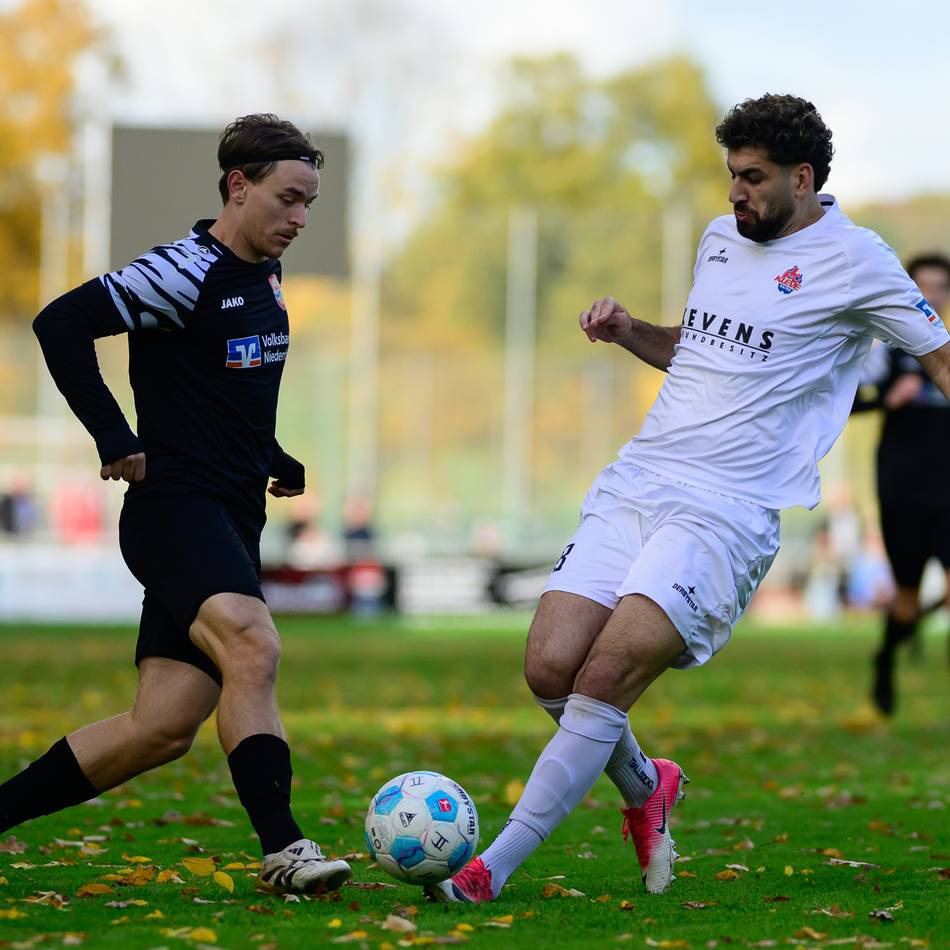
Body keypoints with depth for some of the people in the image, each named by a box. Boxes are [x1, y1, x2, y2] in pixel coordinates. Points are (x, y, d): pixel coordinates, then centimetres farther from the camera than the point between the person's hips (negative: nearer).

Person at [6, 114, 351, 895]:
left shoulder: (267, 280, 16)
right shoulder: (187, 273, -10)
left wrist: (271, 457, 19)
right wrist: (115, 439, -19)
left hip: (232, 522, 9)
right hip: (175, 508, -9)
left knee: (163, 727, 2)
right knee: (253, 649, -30)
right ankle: (282, 849, -33)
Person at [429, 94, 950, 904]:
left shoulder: (851, 259, -2)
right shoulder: (720, 238, 17)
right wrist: (629, 332, 14)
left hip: (726, 510, -6)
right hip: (634, 482, 6)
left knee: (605, 678, -19)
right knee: (550, 668, -8)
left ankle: (490, 872, -12)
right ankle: (645, 790, 22)